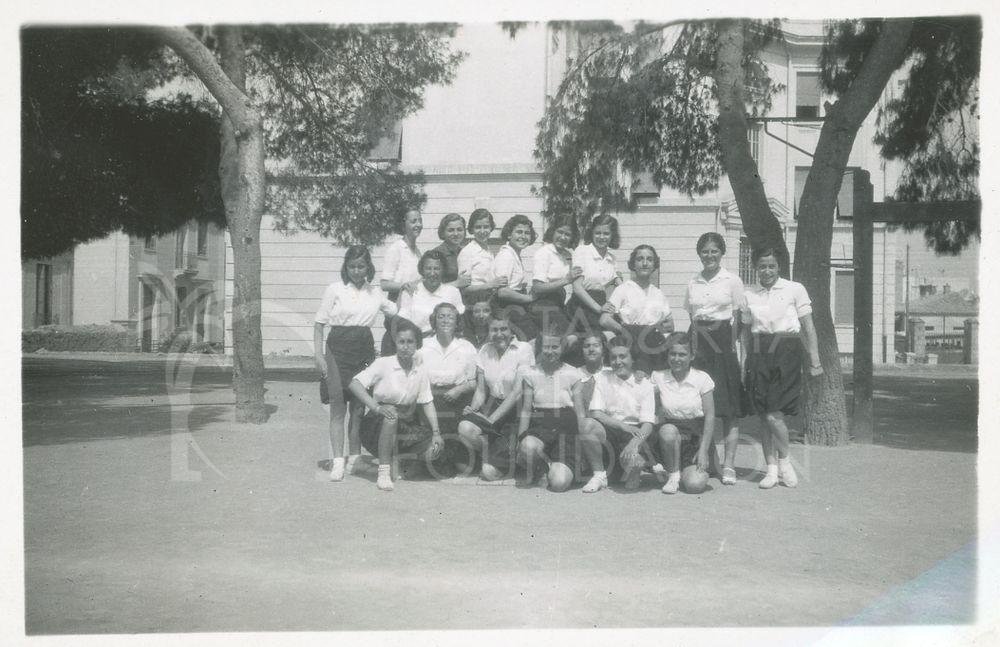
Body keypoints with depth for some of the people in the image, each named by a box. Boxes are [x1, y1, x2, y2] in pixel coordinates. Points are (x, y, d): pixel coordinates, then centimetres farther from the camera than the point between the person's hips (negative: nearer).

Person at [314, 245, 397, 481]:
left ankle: (354, 457, 16)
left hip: (364, 351, 3)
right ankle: (338, 461, -5)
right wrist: (319, 355, -6)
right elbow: (319, 324, 2)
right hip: (338, 349, -3)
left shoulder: (375, 293, 12)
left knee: (359, 407, 5)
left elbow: (397, 313, 26)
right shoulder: (335, 290, 2)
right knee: (338, 406, -5)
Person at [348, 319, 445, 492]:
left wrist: (436, 432, -6)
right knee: (391, 414, -38)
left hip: (406, 425, 4)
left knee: (435, 448, -16)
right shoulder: (383, 364, -10)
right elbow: (355, 384, -19)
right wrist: (376, 407, -32)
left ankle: (395, 457, 9)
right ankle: (383, 471, -27)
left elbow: (427, 403, 5)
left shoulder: (420, 371, 2)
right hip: (377, 424, -4)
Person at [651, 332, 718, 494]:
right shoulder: (658, 378, -2)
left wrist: (704, 450, -13)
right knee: (667, 430, -37)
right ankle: (673, 475, -13)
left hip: (697, 434, 0)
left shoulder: (701, 378, -6)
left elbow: (710, 416, -6)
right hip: (672, 428, 0)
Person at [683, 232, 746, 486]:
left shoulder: (732, 281, 3)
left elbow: (739, 318, 1)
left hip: (725, 343, -3)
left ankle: (728, 465, 0)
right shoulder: (693, 283, 13)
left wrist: (740, 352, -7)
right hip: (700, 345, 3)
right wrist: (692, 348, 5)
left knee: (730, 409, -4)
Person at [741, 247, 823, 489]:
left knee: (774, 415, -10)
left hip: (786, 353, -3)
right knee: (765, 416, 4)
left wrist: (815, 361, -1)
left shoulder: (795, 290, 2)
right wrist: (748, 361, 8)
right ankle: (772, 469, 14)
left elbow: (808, 327, 3)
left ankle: (784, 461, 12)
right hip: (759, 354, 3)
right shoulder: (749, 295, 10)